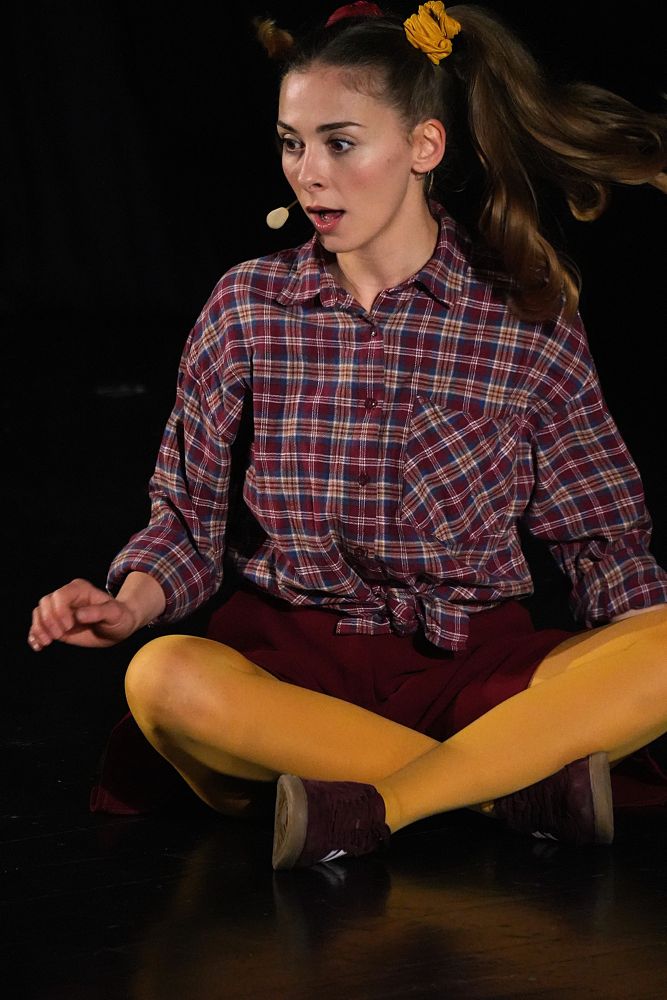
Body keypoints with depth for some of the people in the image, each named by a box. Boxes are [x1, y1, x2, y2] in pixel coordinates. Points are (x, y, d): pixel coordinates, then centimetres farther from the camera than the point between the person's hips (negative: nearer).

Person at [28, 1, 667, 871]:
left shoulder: (526, 320, 1)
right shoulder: (246, 310, 4)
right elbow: (191, 516, 9)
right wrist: (132, 601, -12)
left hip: (472, 664, -1)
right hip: (295, 659, 1)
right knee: (165, 679, -35)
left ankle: (372, 807, -28)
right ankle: (525, 783, -27)